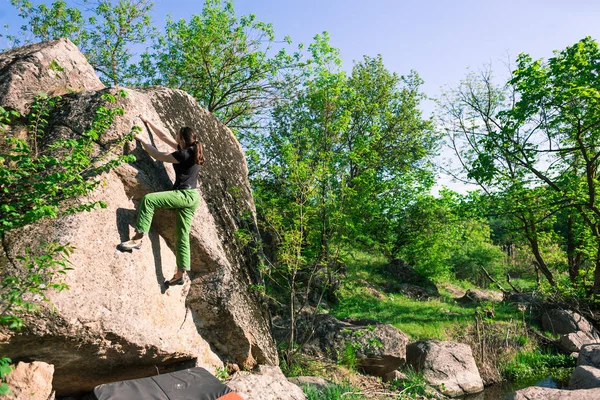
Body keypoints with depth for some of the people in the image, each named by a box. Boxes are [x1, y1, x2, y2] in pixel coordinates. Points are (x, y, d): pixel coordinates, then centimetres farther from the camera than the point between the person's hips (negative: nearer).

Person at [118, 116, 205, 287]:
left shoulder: (183, 154, -12)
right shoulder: (190, 150, 14)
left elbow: (158, 155, -4)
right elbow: (164, 137, 23)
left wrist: (142, 141, 9)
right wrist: (148, 123, 29)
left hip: (184, 195, -10)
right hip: (191, 197, 10)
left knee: (148, 199, -19)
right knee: (182, 236, 6)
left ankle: (138, 238, -19)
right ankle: (180, 274, 6)